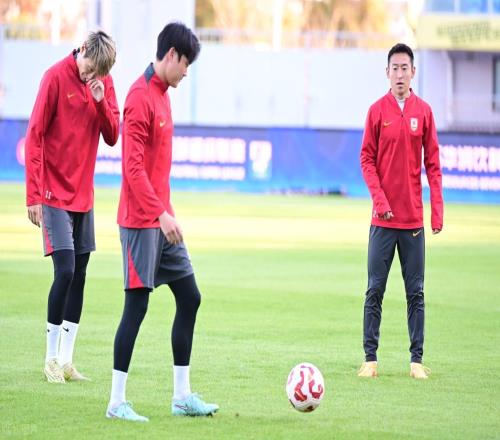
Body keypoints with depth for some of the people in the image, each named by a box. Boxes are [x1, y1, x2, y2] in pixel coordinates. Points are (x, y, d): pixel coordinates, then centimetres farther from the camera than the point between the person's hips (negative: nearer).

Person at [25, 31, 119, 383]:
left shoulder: (104, 83, 6)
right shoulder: (56, 77, -12)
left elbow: (113, 136, 4)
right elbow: (34, 137, -12)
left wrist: (101, 102, -14)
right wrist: (34, 196, -14)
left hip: (84, 195, 6)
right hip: (55, 193, -6)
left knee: (79, 275, 5)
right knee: (65, 271, -12)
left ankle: (67, 359, 10)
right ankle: (52, 358, -2)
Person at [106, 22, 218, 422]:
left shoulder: (161, 95, 13)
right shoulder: (141, 97, -15)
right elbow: (133, 165, -21)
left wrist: (166, 212, 18)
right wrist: (161, 214, -24)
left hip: (162, 220, 10)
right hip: (141, 221, -10)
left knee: (189, 297, 9)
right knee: (137, 304, -7)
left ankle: (182, 395, 15)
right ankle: (117, 402, -1)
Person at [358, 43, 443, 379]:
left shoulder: (424, 111, 5)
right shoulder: (377, 111, 2)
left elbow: (433, 163, 5)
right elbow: (367, 159, 2)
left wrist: (437, 209, -2)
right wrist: (380, 200, -11)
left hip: (414, 218, 1)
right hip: (384, 218, -1)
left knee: (416, 292, 4)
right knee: (375, 290, 0)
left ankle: (417, 360, 8)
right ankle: (370, 358, 5)